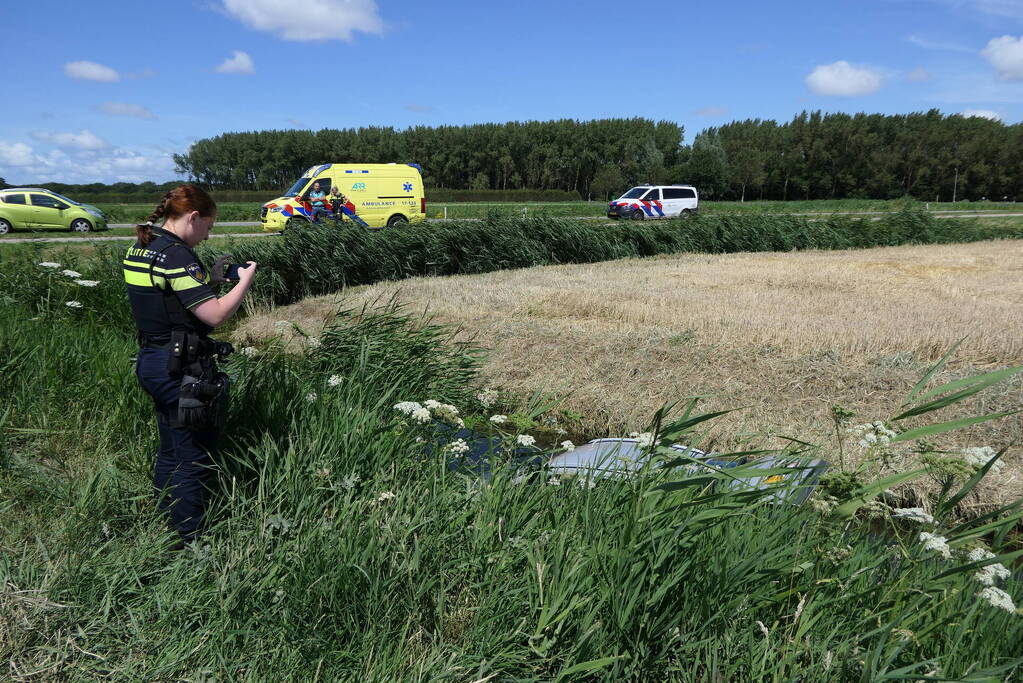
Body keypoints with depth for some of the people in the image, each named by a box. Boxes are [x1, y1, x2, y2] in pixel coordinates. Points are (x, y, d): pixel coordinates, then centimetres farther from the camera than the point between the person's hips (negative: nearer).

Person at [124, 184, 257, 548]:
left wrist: (210, 277, 13)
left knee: (171, 450, 22)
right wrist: (245, 281, -9)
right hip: (181, 370, -10)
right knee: (194, 457, 2)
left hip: (151, 361, 10)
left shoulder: (139, 249, 10)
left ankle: (167, 521, 35)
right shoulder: (177, 254, -19)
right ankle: (192, 540, 11)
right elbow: (215, 314, -22)